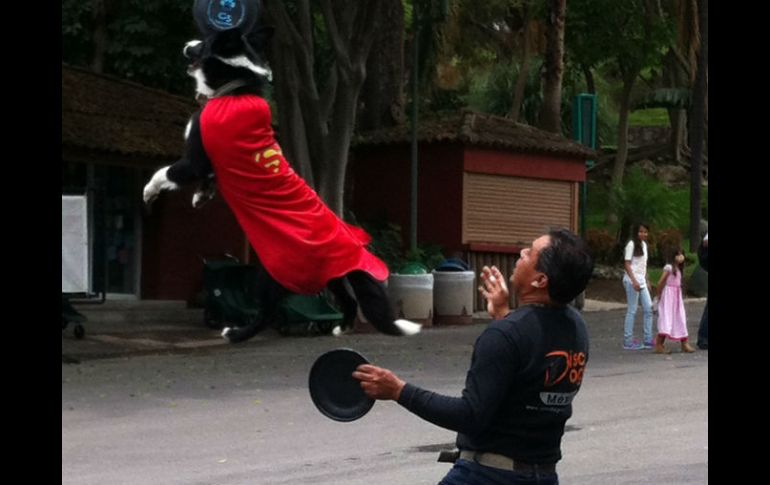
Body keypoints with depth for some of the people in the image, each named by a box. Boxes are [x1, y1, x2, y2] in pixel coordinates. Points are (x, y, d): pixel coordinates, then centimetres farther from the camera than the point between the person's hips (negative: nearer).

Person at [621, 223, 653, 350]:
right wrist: (634, 281, -22)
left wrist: (646, 281, 17)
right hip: (632, 281, -8)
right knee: (632, 311, -5)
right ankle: (628, 341, 0)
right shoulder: (631, 244, -9)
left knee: (648, 308, 4)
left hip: (641, 281, 8)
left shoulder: (644, 244, 15)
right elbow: (627, 264, -14)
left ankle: (648, 340, 8)